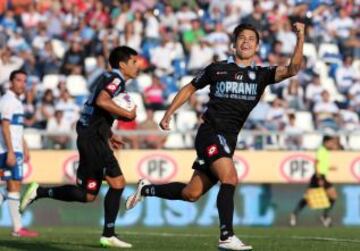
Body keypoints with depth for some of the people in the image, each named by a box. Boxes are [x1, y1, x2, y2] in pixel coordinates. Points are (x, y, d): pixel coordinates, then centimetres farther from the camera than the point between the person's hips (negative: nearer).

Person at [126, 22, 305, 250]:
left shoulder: (261, 75, 7)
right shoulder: (218, 69, 2)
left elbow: (292, 69, -9)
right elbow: (190, 88, 15)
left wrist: (301, 38, -20)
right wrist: (169, 114, 9)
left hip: (228, 141, 5)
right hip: (210, 133, -5)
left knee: (191, 193, 9)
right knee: (229, 178, -26)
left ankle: (146, 190, 32)